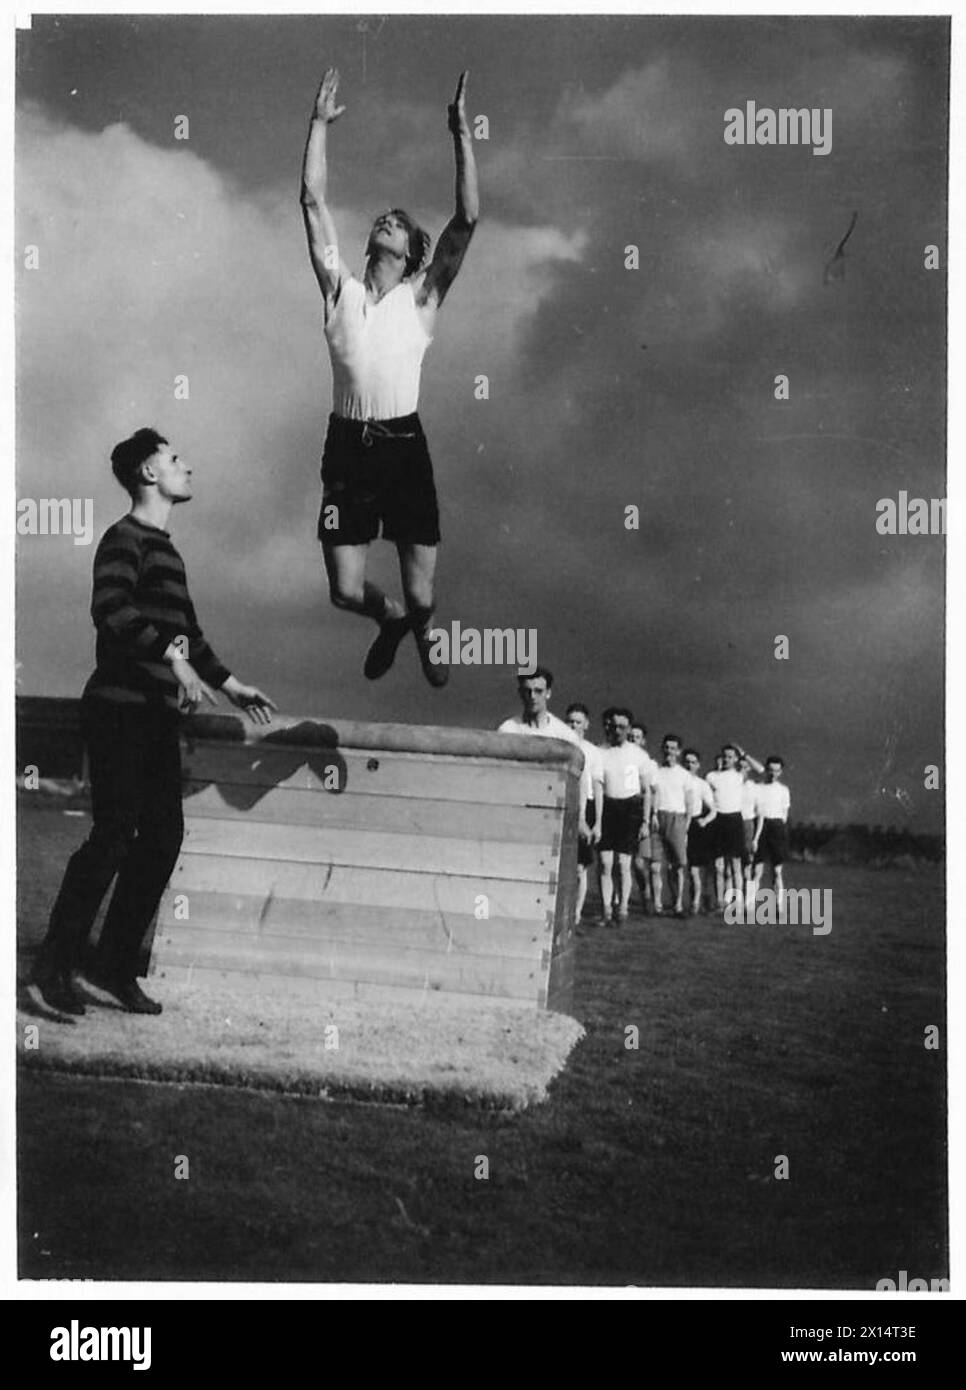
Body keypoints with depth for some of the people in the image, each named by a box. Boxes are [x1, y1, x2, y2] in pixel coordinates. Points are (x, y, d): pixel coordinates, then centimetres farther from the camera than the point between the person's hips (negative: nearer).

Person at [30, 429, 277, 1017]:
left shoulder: (166, 549, 20)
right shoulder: (125, 539, -9)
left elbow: (185, 631, 29)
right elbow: (111, 610, -26)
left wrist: (229, 684, 28)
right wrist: (173, 656, -31)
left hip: (158, 714, 9)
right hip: (119, 709, -9)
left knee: (163, 837, 5)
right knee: (115, 834, -10)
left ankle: (117, 967, 12)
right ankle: (56, 963, 0)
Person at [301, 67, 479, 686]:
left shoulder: (421, 298, 6)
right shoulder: (341, 290, 11)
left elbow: (468, 220, -3)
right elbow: (314, 201, 9)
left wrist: (462, 133, -6)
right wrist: (321, 122, 9)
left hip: (404, 446, -1)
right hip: (347, 446, 2)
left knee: (422, 595, -2)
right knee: (346, 592, -1)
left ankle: (422, 630, 36)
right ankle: (391, 618, 34)